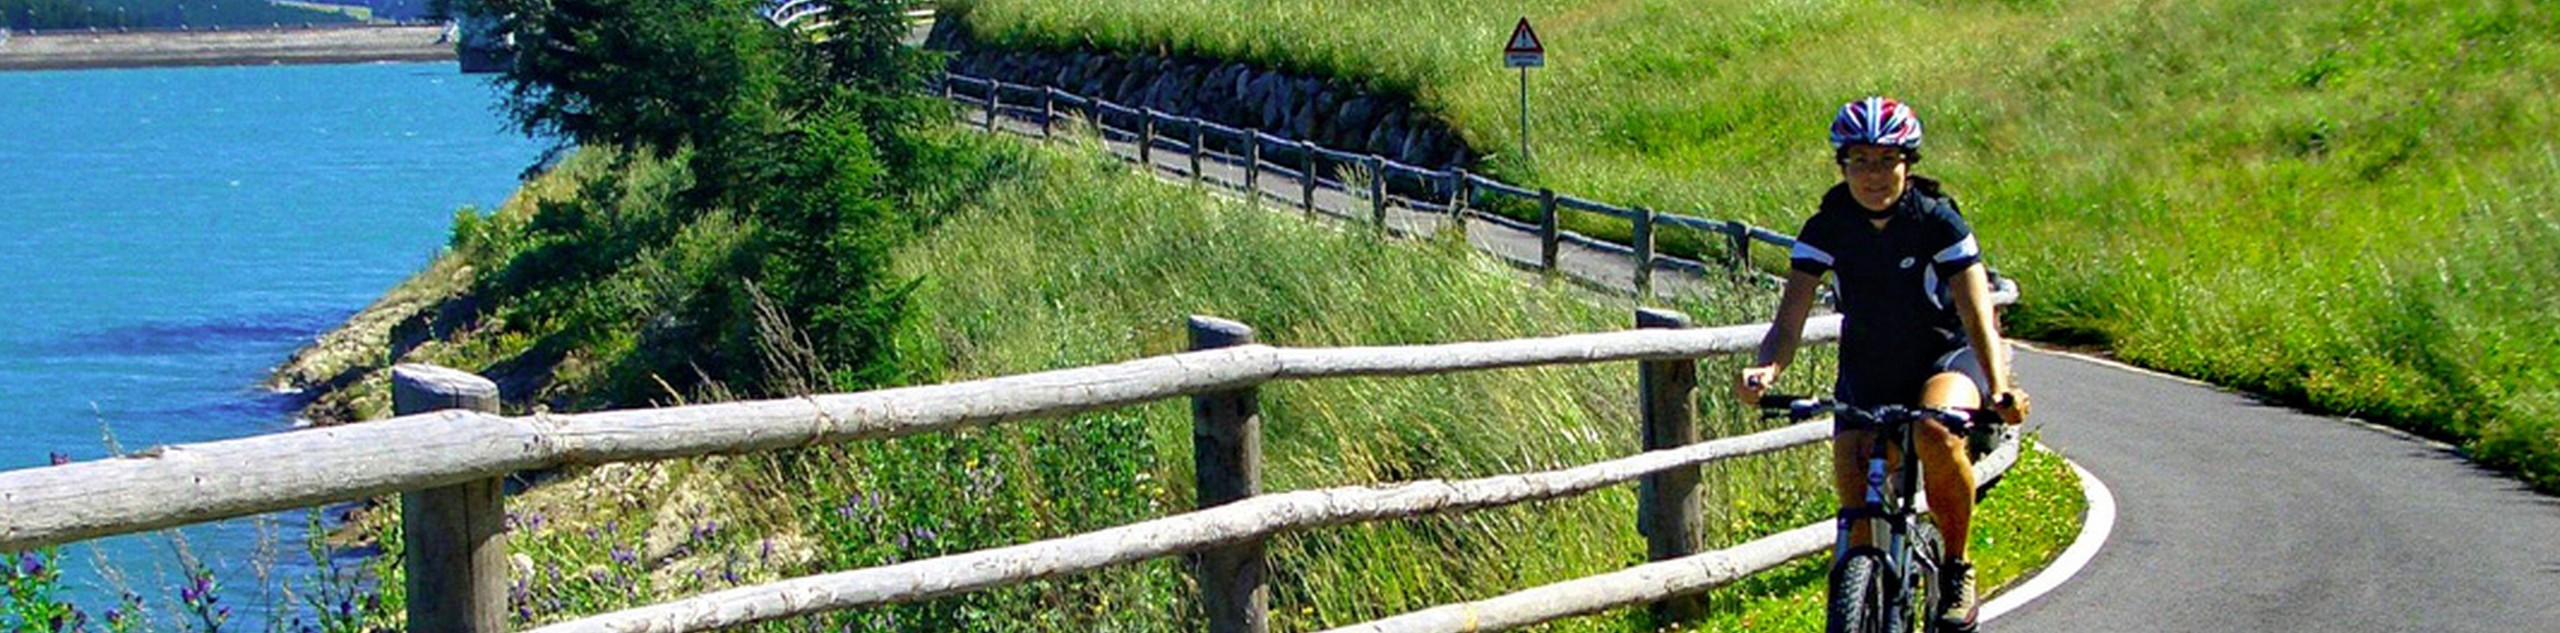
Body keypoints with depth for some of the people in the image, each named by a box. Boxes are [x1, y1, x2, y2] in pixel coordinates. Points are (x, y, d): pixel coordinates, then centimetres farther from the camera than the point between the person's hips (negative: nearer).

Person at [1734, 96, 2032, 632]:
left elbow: (1979, 317, -28)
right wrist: (1766, 371, -44)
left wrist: (1998, 391, -45)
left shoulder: (1938, 222, -19)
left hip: (1944, 358, -2)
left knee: (1938, 436, -36)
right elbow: (1790, 320, -22)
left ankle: (1957, 567, -14)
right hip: (1866, 372, 3)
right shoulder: (1826, 230, -14)